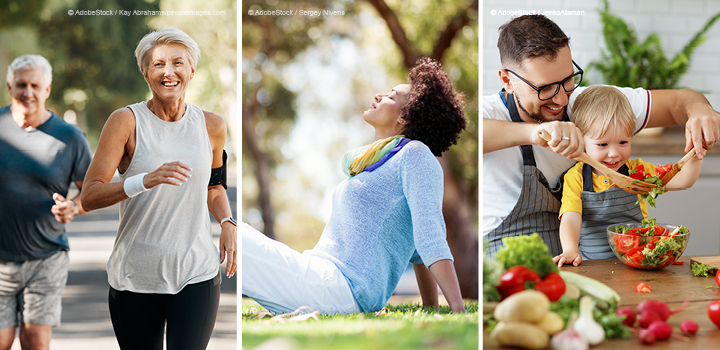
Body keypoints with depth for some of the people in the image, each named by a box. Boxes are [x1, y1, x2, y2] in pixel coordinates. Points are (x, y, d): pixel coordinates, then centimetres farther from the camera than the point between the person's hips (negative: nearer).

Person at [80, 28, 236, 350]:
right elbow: (88, 196, -13)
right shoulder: (126, 121, -6)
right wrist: (145, 181, -29)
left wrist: (227, 223, 3)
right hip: (135, 277, -1)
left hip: (197, 275, 1)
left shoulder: (211, 126, 5)